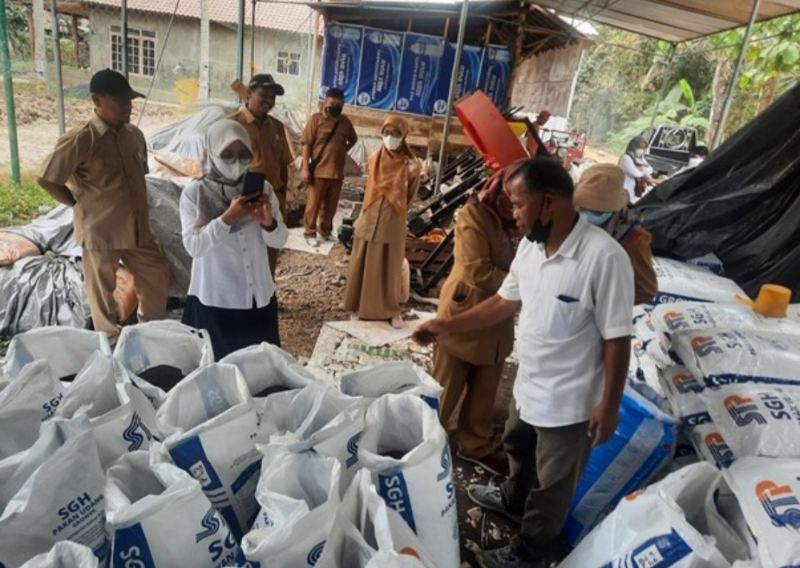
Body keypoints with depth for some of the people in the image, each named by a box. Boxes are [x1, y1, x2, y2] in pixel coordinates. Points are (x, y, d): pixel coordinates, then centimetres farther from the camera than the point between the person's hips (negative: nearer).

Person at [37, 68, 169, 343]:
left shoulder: (134, 135, 2)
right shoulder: (79, 140, -18)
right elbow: (45, 179, -12)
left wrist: (137, 208, 11)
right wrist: (81, 204, -5)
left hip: (137, 227, 6)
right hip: (100, 230, -6)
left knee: (157, 276, 14)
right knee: (103, 292, 11)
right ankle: (112, 343, 30)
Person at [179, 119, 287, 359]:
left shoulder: (261, 189, 0)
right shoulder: (194, 193, -8)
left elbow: (279, 241, 0)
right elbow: (193, 246, -16)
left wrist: (268, 223, -21)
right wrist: (227, 218, -27)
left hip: (258, 297, 3)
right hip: (214, 300, -3)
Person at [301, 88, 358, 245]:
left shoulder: (345, 122, 7)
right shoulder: (316, 119, -6)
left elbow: (353, 139, 25)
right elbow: (307, 145, -8)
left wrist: (344, 150, 7)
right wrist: (305, 168, -13)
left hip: (337, 171, 5)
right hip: (319, 171, -4)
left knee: (331, 205, 12)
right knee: (314, 204, 1)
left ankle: (325, 231, 27)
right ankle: (310, 233, 12)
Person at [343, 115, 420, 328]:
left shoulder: (410, 164, -9)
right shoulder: (373, 160, -1)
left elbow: (410, 195, 5)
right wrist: (362, 216, 14)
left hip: (393, 224, -2)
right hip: (369, 221, 2)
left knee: (390, 269, 9)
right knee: (363, 266, 11)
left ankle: (392, 309, 26)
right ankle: (360, 305, 28)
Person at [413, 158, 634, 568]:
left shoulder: (604, 258, -29)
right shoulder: (530, 246, -5)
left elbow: (617, 340, -23)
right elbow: (506, 302, 8)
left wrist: (609, 406, -17)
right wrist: (446, 326, 8)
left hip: (570, 402, -7)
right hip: (528, 385, 8)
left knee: (552, 486, 17)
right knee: (517, 449, 33)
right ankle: (514, 500, 63)